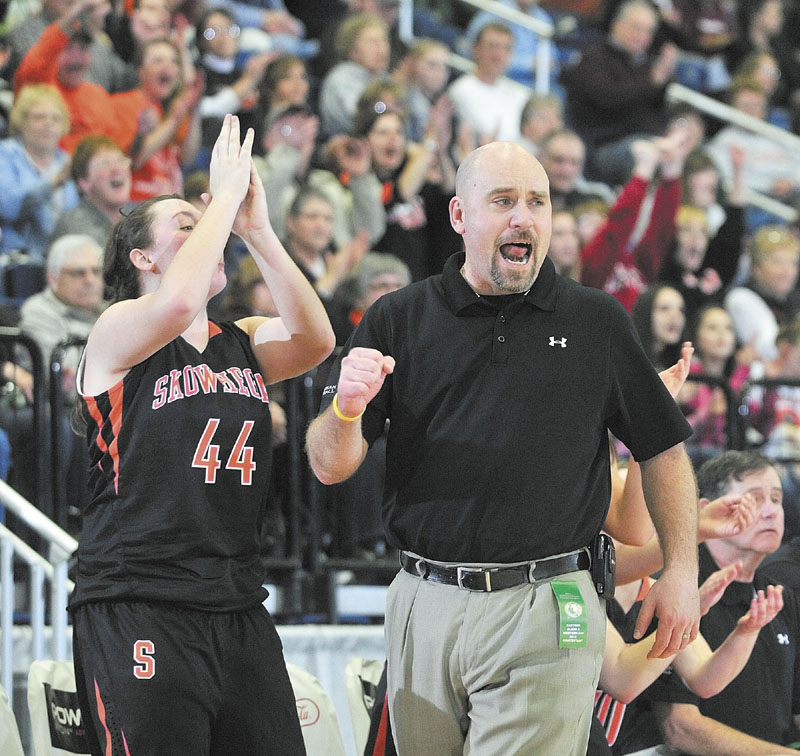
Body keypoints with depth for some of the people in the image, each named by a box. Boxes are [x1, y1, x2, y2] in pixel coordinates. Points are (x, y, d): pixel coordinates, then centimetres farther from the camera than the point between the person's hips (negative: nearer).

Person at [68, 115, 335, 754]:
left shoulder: (245, 344, 17)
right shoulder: (117, 332, 0)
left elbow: (314, 340, -4)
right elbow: (177, 302, -23)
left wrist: (256, 229, -8)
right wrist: (225, 196, -11)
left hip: (240, 613, 6)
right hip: (137, 611, -6)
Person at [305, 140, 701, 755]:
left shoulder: (597, 322, 5)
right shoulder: (397, 320, 6)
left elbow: (662, 449, 12)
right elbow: (331, 468, 1)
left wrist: (682, 572, 5)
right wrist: (346, 410, -21)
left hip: (545, 616, -2)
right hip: (424, 606, 2)